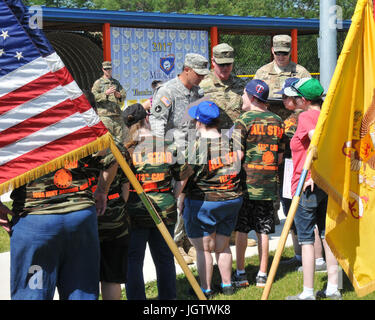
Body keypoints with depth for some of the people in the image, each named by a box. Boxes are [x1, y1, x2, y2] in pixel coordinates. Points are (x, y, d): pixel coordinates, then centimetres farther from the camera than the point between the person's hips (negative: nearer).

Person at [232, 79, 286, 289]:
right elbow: (280, 157, 10)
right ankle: (262, 275, 11)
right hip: (269, 184, 4)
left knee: (242, 230, 5)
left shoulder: (244, 121, -8)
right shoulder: (278, 122, 7)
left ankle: (241, 273, 8)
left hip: (247, 182, -4)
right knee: (263, 230, 8)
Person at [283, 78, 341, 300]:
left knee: (307, 240, -1)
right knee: (327, 234, 15)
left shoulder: (306, 117, -13)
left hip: (308, 184, -7)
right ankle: (333, 288, 18)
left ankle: (308, 293, 3)